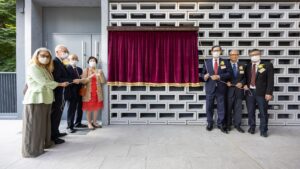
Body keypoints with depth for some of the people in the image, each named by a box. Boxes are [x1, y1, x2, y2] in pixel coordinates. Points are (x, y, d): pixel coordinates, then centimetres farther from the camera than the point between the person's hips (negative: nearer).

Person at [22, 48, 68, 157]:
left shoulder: (46, 69, 20)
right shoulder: (33, 68, -9)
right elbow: (44, 83, -15)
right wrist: (60, 84, -7)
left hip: (45, 99, 9)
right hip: (35, 100, -9)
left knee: (44, 124, 14)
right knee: (34, 125, -2)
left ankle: (43, 144, 26)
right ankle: (31, 149, 6)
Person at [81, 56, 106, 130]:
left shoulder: (99, 71, 9)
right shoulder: (85, 70, 2)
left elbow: (103, 81, 2)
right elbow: (83, 81, -8)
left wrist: (100, 75, -15)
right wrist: (90, 77, -22)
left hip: (97, 92, 3)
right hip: (88, 93, -2)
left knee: (96, 108, 4)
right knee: (89, 108, -2)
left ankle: (94, 122, 16)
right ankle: (89, 123, 7)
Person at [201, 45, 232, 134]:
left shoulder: (225, 62, 6)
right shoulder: (207, 62, 8)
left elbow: (228, 74, -3)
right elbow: (202, 73, 6)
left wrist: (219, 76, -17)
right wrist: (204, 76, -17)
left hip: (220, 88, 0)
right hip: (210, 88, 1)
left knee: (221, 107, 5)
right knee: (209, 107, 7)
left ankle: (220, 124, 19)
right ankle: (210, 123, 22)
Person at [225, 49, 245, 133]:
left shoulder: (242, 66, 11)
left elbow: (245, 77, 11)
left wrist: (242, 83, -8)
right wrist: (226, 82, -15)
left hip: (239, 90, 2)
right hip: (229, 90, -2)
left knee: (238, 108, 6)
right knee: (228, 108, 6)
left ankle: (237, 125, 16)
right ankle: (228, 124, 17)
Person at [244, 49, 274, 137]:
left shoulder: (267, 65, 0)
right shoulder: (248, 66, 9)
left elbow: (270, 80, -5)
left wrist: (269, 93, -13)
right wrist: (245, 85, -2)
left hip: (262, 93, -2)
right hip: (249, 92, 3)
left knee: (263, 113, 5)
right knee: (250, 112, 10)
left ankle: (263, 130, 19)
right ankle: (252, 127, 27)